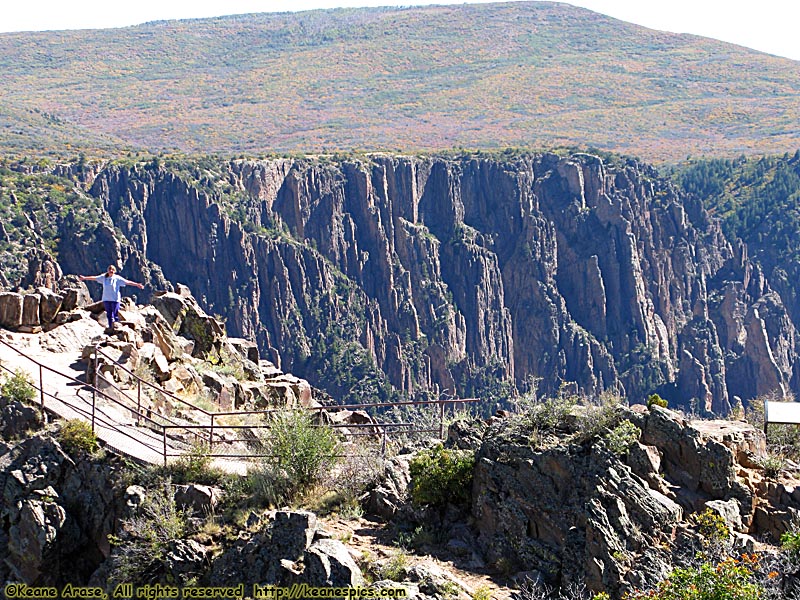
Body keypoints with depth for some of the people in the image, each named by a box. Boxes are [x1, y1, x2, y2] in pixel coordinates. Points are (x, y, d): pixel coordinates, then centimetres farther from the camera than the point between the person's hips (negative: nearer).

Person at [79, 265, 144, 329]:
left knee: (115, 314, -6)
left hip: (115, 299, -3)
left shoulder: (117, 278, -3)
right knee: (109, 314, 9)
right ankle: (110, 327, 15)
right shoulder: (104, 277, 6)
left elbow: (127, 282, -7)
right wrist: (84, 278, 23)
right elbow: (94, 278, 16)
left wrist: (137, 285, -14)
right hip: (106, 299, 3)